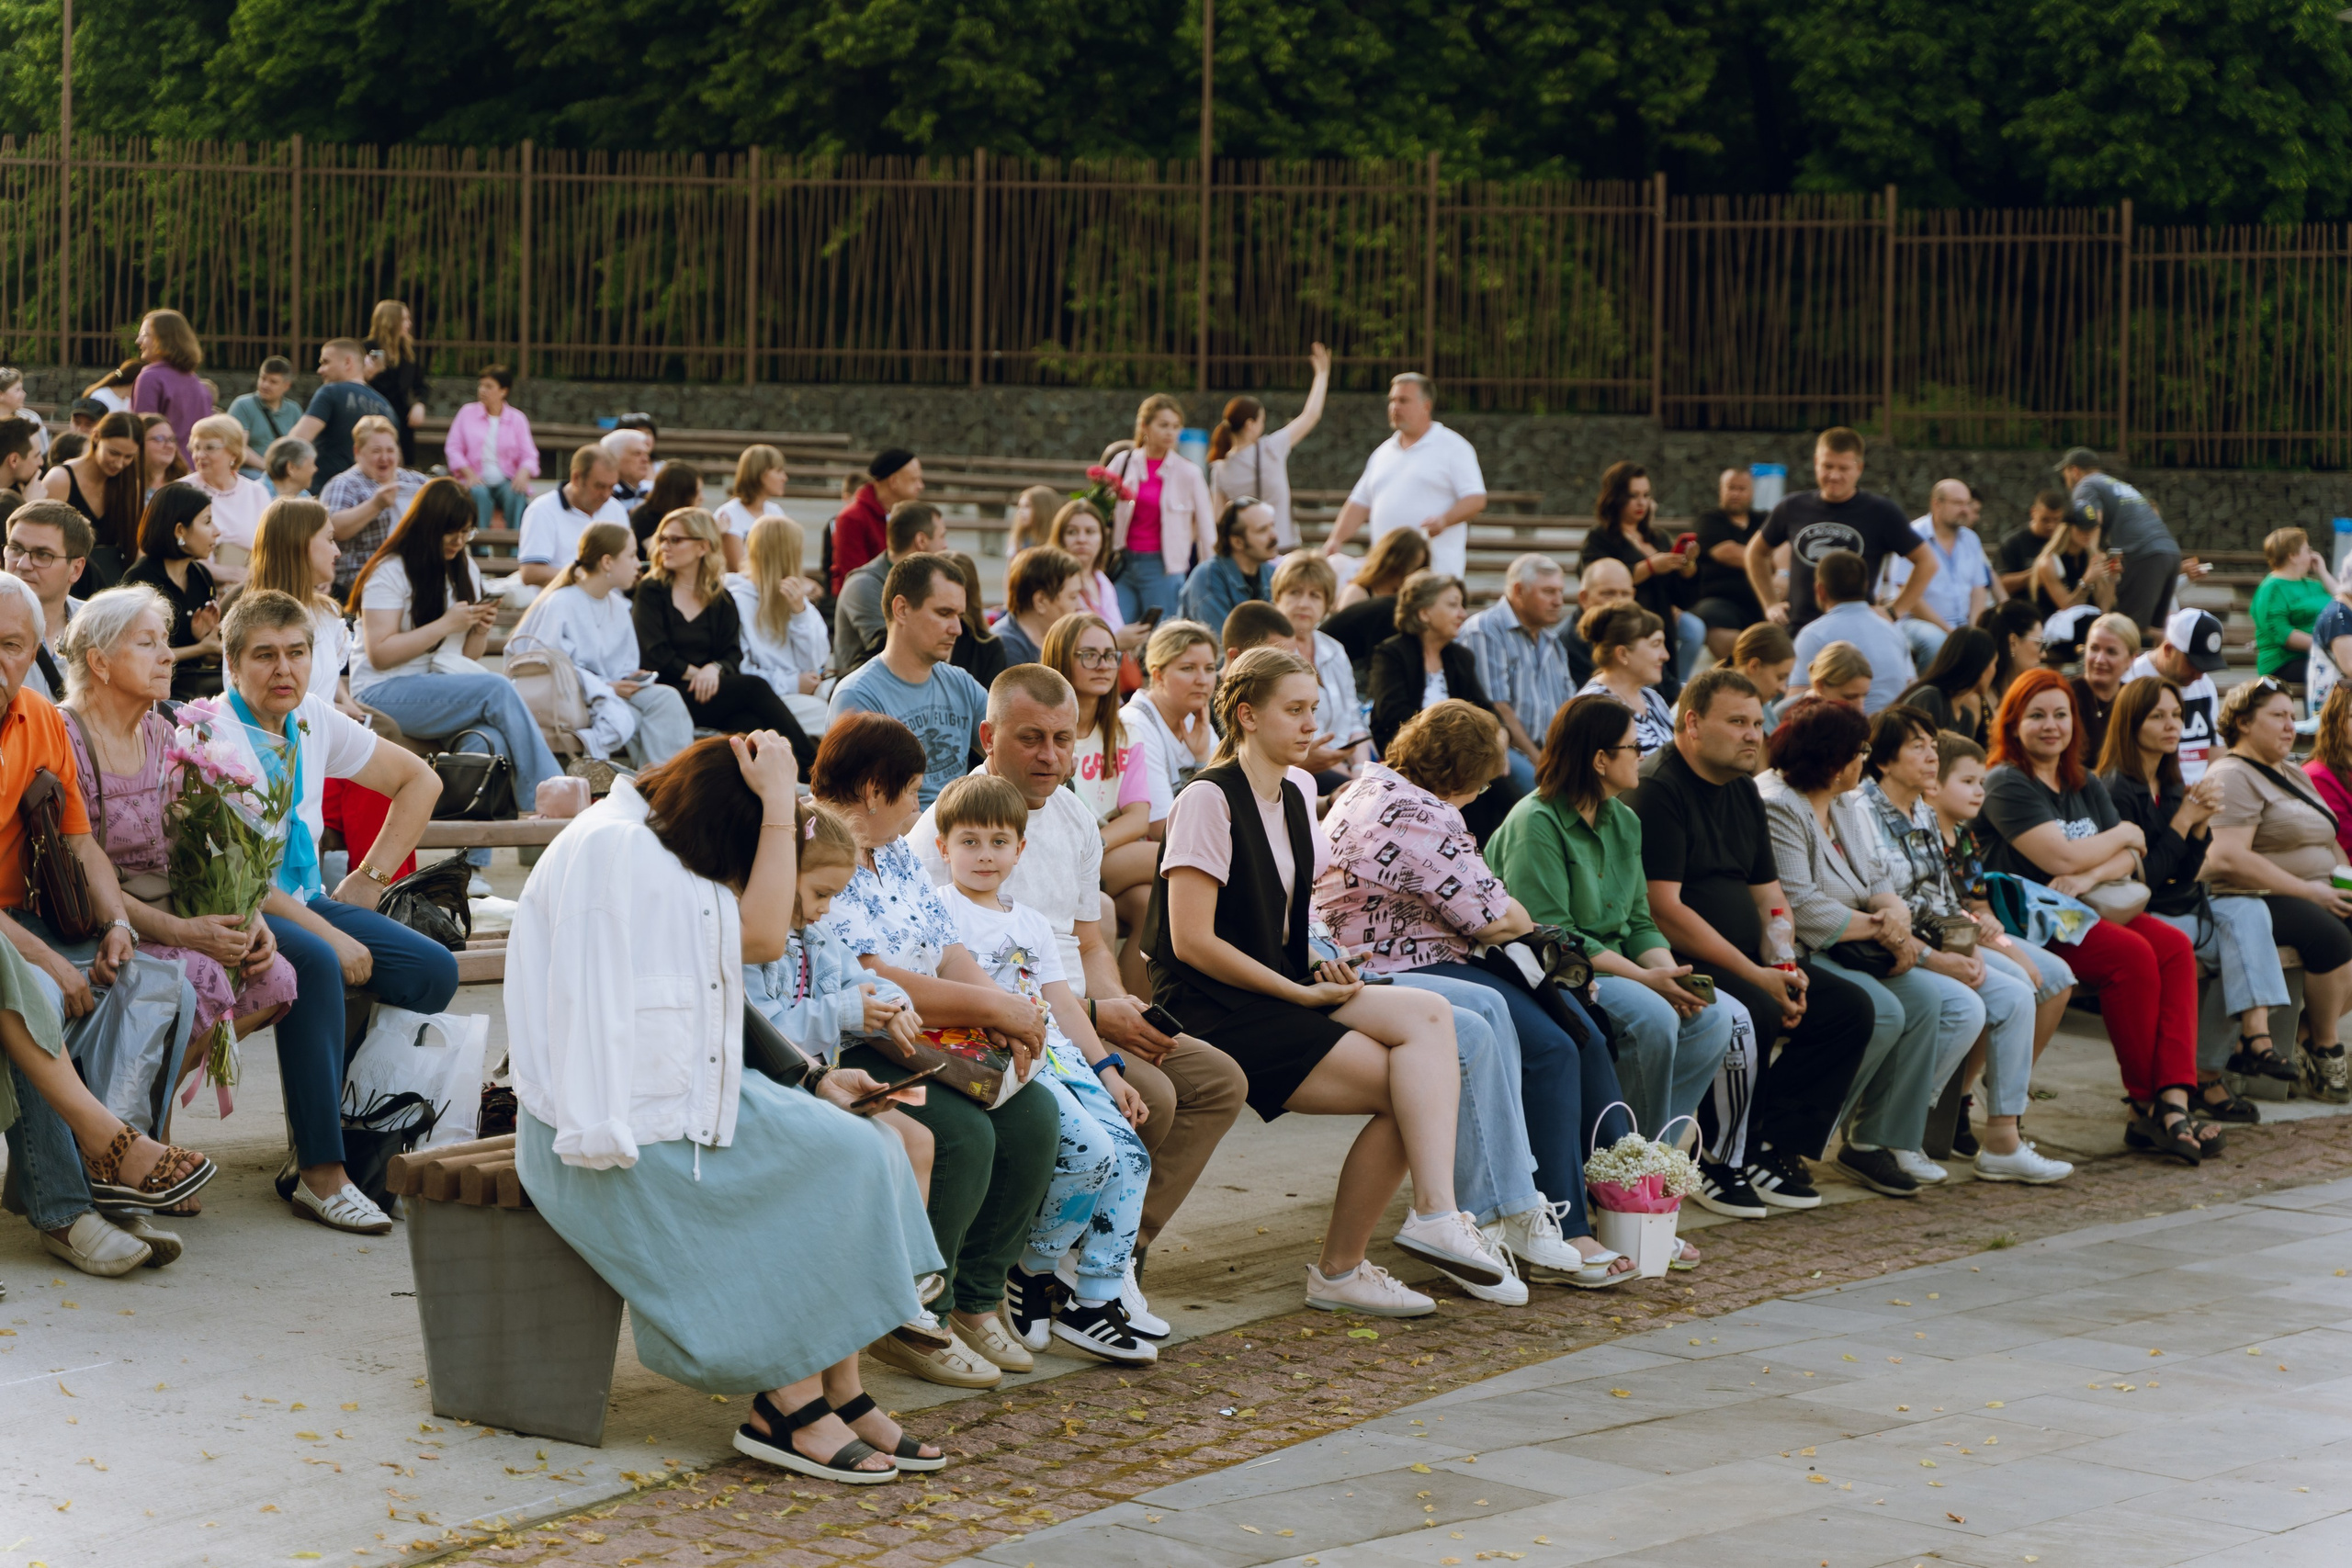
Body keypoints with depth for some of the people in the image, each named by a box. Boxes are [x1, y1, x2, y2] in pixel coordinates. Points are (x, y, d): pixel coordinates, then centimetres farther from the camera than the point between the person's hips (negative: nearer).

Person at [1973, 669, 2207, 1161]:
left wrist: (2091, 875, -14)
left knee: (2175, 947, -18)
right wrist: (2124, 834, 2)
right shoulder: (2006, 784, -6)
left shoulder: (2086, 785, 19)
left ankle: (2174, 1098, -29)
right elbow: (2060, 857, -16)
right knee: (2131, 953, -29)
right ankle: (2146, 1105, -19)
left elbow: (2127, 859, 10)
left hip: (2084, 911, 8)